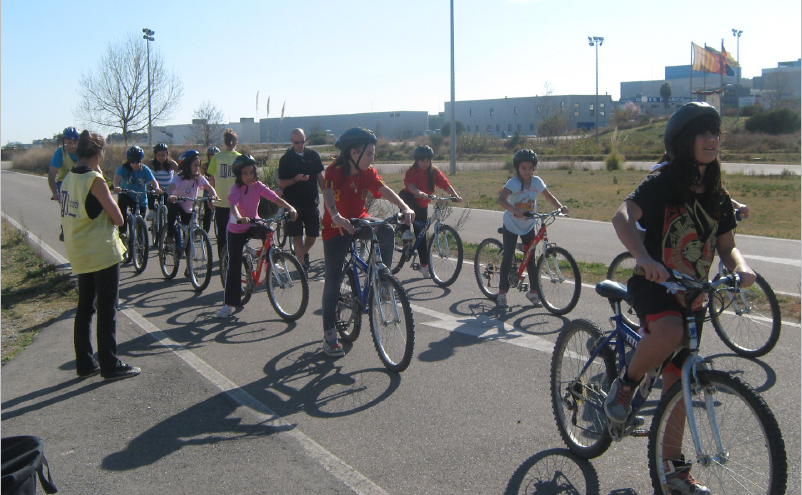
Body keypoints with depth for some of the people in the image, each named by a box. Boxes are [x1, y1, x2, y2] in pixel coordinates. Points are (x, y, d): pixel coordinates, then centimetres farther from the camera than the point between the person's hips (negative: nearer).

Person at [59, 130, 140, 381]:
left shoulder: (69, 178, 9)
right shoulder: (95, 180, -16)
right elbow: (118, 218, -14)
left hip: (79, 254, 8)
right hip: (103, 253, -8)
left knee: (85, 308, 14)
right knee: (107, 310, -1)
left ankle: (84, 363, 21)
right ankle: (111, 366, 5)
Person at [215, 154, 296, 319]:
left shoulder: (257, 186, -8)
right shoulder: (236, 188, -17)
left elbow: (275, 198, -20)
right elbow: (233, 204, -36)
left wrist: (290, 208, -38)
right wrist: (239, 218, -57)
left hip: (252, 225, 3)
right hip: (236, 229, -2)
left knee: (266, 231, -33)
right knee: (234, 265, -5)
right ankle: (229, 304, 5)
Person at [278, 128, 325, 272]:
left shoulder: (313, 155, 6)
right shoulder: (286, 159, -2)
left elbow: (320, 177, 11)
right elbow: (282, 183, -3)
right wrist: (296, 179, -21)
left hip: (311, 202, 3)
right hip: (293, 203, -2)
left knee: (313, 235, 6)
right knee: (297, 236, -3)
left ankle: (305, 253, 35)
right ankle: (302, 264, 6)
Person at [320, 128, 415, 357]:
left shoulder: (368, 173, -3)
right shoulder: (335, 171, -17)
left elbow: (384, 190, -17)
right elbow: (328, 194, -35)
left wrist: (404, 207, -36)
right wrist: (336, 217, -55)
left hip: (360, 221, 4)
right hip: (336, 228, -4)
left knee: (386, 232, -28)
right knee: (333, 280, -6)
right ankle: (329, 334, 5)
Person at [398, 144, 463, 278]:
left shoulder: (434, 172, -8)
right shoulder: (412, 171, -17)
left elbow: (445, 184, -21)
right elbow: (409, 184, -37)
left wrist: (455, 196, -38)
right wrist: (418, 192, -58)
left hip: (422, 206, 3)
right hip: (410, 201, -3)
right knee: (404, 194, -38)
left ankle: (424, 266, 9)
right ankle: (406, 231, -36)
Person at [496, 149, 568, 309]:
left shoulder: (536, 181, -9)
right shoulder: (513, 183, -23)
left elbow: (548, 196, 2)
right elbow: (501, 199, -38)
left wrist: (560, 207, -16)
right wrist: (514, 210, -55)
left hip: (528, 226, 4)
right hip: (512, 225, -4)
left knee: (530, 258, 6)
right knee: (508, 258, -3)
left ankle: (533, 292, 18)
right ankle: (502, 293, 7)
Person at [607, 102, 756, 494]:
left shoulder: (718, 197, 9)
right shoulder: (662, 183, -10)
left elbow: (726, 245, 12)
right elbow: (623, 217, -25)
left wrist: (741, 267, -12)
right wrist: (644, 258, -42)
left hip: (691, 296, 6)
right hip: (653, 286, -5)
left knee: (678, 379, 8)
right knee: (669, 332, -38)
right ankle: (625, 385, -10)